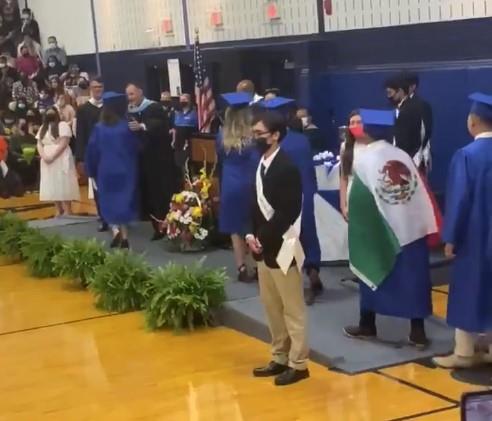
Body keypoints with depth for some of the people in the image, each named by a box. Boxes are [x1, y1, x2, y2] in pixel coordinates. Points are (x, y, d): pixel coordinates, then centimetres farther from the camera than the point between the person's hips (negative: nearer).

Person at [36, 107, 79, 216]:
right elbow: (39, 144, 10)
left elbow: (63, 143, -14)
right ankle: (59, 212, 11)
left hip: (61, 160, -6)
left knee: (63, 186, -8)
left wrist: (52, 156, -20)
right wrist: (44, 156, -9)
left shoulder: (63, 125, -4)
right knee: (52, 187, 6)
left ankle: (67, 213, -6)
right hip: (47, 162, 6)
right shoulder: (43, 127, 16)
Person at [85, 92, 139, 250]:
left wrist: (92, 171, 7)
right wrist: (133, 168, 17)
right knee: (123, 202, 11)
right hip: (125, 171, 1)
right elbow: (135, 148, 1)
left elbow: (92, 152, -3)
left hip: (105, 171, 0)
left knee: (109, 202, 12)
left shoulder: (99, 128, -7)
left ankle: (115, 230, -8)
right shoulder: (127, 126, -8)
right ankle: (124, 237, 8)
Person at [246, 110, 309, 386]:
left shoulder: (287, 168, -16)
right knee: (272, 308, 16)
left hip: (282, 248, -9)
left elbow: (288, 212, -19)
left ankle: (298, 364, 12)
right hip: (265, 247, 9)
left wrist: (263, 238, -16)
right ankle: (280, 359, 28)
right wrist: (253, 235, 0)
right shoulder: (261, 164, 9)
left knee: (293, 310, 2)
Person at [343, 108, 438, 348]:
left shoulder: (362, 161, -7)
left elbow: (358, 200, 0)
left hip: (378, 230, -2)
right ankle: (418, 331, 8)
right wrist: (427, 226, 4)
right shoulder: (403, 156, 0)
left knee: (373, 274, 14)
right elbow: (421, 192, -1)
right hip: (412, 227, 2)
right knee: (413, 280, 5)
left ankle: (367, 326, 24)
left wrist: (350, 216, 18)